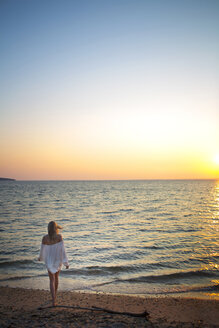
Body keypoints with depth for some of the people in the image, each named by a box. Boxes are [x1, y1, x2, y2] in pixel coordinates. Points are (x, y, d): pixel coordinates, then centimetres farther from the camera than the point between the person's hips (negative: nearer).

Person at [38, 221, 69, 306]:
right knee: (56, 277, 24)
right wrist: (66, 262, -14)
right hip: (58, 260, 1)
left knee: (52, 280, 6)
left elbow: (42, 250, -1)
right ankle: (55, 295, 40)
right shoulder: (59, 236, -17)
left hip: (49, 260, 0)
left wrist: (40, 257, 23)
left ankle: (54, 300, -5)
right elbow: (62, 249, -19)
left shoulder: (44, 238, -12)